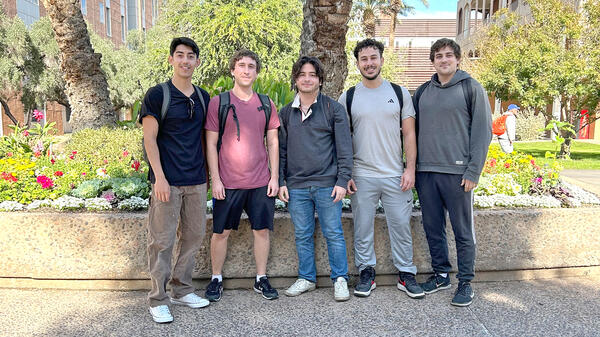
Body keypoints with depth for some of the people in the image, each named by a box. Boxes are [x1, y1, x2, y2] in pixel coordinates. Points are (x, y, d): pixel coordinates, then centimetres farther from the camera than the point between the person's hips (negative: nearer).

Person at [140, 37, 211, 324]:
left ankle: (182, 290, 27)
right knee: (162, 241, 0)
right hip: (168, 181, -5)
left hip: (196, 181, 6)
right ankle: (158, 300, 12)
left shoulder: (202, 97, 11)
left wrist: (208, 171, 12)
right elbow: (150, 139, -7)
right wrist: (159, 177, -14)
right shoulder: (158, 94, -4)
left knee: (193, 236, 11)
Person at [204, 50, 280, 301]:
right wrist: (215, 179, -7)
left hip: (261, 183, 3)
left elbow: (273, 143, 10)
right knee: (221, 232, 7)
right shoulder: (218, 102, 0)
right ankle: (216, 279, 24)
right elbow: (211, 144, -2)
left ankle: (261, 279, 23)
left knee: (262, 230, 8)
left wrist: (274, 177, 3)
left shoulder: (266, 104, 9)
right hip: (228, 183, -2)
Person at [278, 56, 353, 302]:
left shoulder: (333, 109, 2)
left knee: (333, 233, 3)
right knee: (302, 235, 11)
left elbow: (344, 147, -1)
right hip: (296, 186, 3)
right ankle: (306, 278, 25)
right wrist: (281, 182, 6)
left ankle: (340, 279, 17)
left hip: (327, 184, -3)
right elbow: (281, 149, 13)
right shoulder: (286, 113, 11)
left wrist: (342, 180, -8)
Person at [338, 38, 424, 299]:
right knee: (362, 228, 6)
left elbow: (409, 134, 5)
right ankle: (366, 273, 21)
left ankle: (406, 275, 19)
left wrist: (410, 168, -4)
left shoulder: (399, 93, 6)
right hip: (362, 177, 0)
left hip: (396, 175, 0)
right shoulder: (348, 97, 5)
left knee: (401, 226, 6)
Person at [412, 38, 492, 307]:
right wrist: (414, 167, 8)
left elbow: (483, 132, -4)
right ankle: (441, 275, 27)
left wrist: (473, 172, -11)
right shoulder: (423, 92, 13)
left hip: (457, 173, -4)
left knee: (463, 231, 4)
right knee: (432, 228, 12)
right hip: (425, 173, 5)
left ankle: (465, 283, 17)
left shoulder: (471, 88, 0)